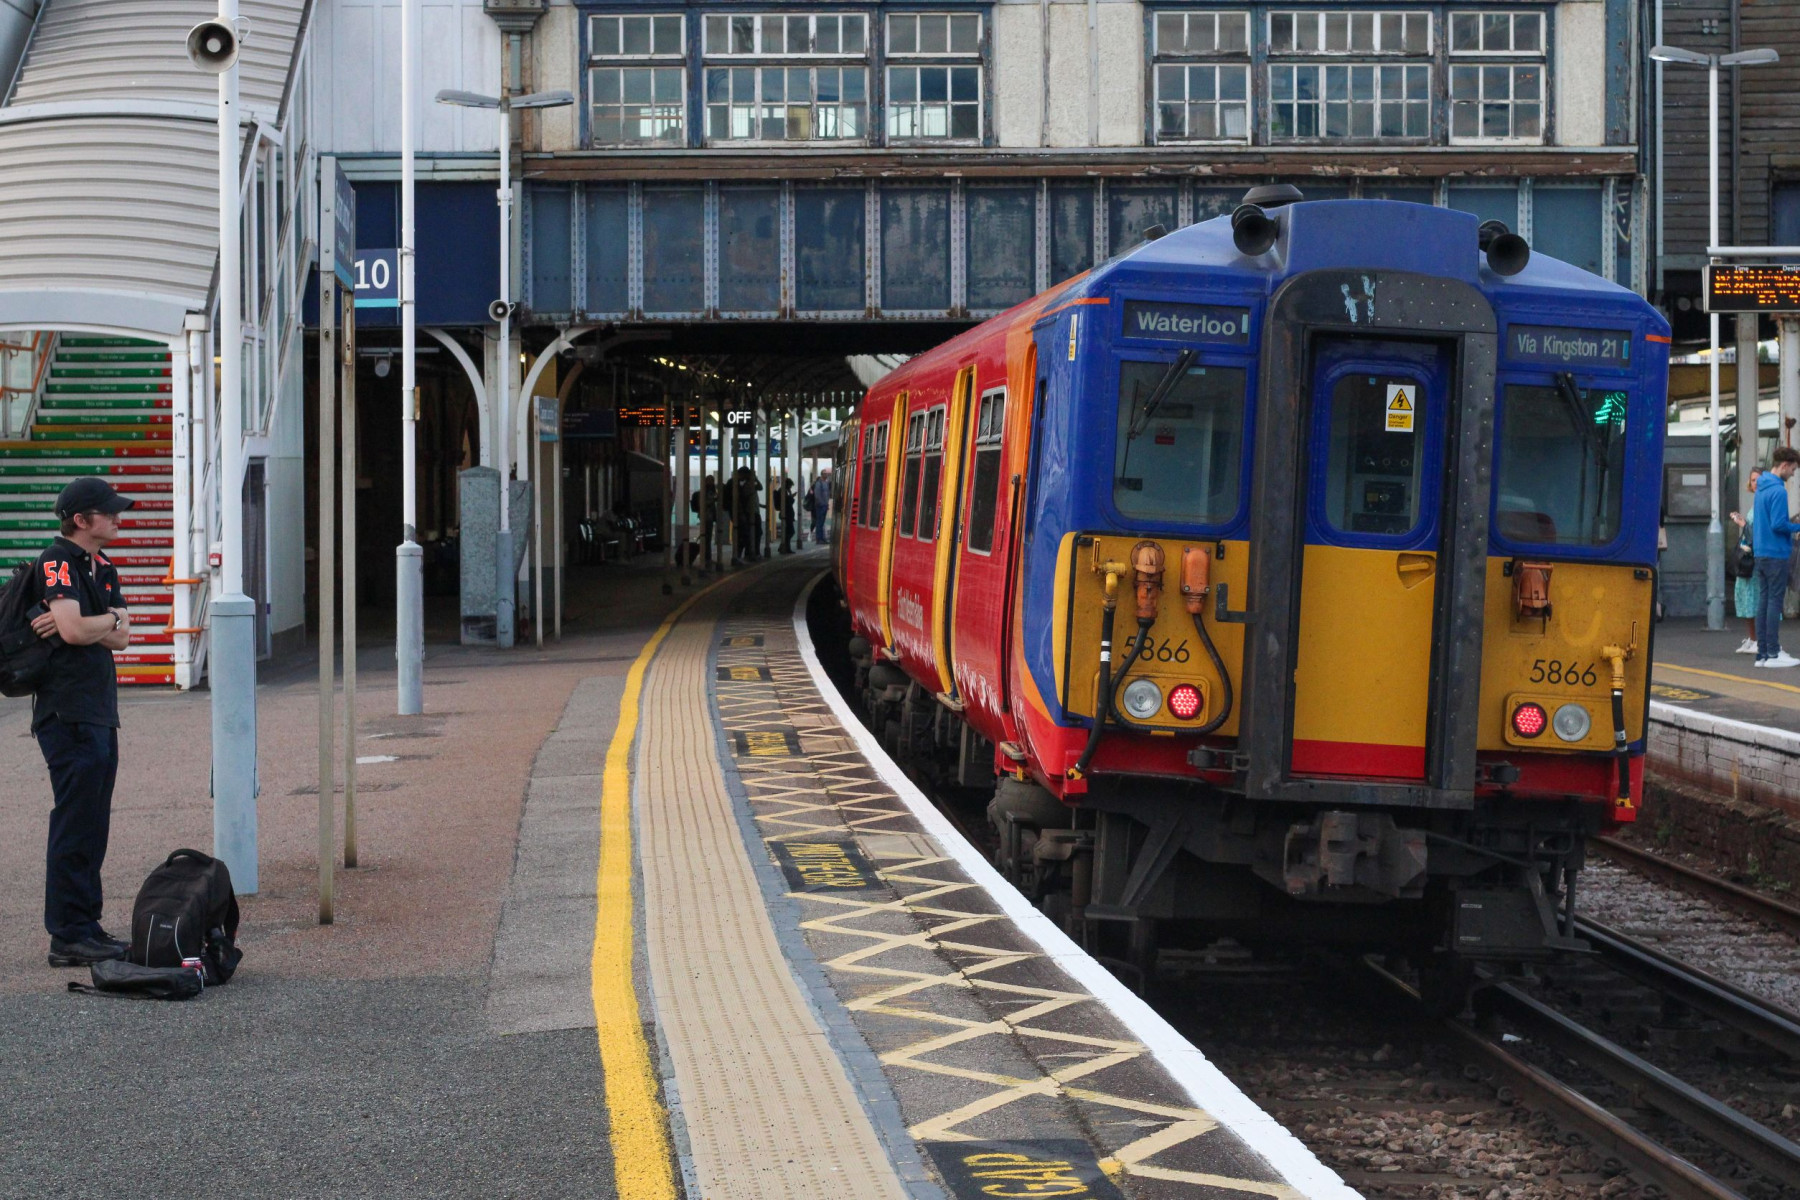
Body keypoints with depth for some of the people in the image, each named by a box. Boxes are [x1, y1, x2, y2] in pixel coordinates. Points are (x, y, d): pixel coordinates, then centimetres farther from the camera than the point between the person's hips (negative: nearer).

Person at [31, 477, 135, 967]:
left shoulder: (103, 568, 17)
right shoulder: (56, 563, -10)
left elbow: (121, 638, 5)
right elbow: (74, 629, -23)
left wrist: (77, 624, -12)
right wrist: (111, 620, -4)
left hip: (100, 711, 9)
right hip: (68, 713, -9)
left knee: (93, 827, 13)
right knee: (75, 825, -7)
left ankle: (88, 928, 19)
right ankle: (68, 937, -4)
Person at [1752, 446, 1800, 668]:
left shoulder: (1762, 488, 13)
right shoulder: (1778, 490, -16)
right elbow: (1778, 525, -21)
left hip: (1761, 555, 9)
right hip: (1776, 554, -9)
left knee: (1763, 601, 8)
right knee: (1775, 602, -5)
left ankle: (1762, 653, 10)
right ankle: (1773, 653, -4)